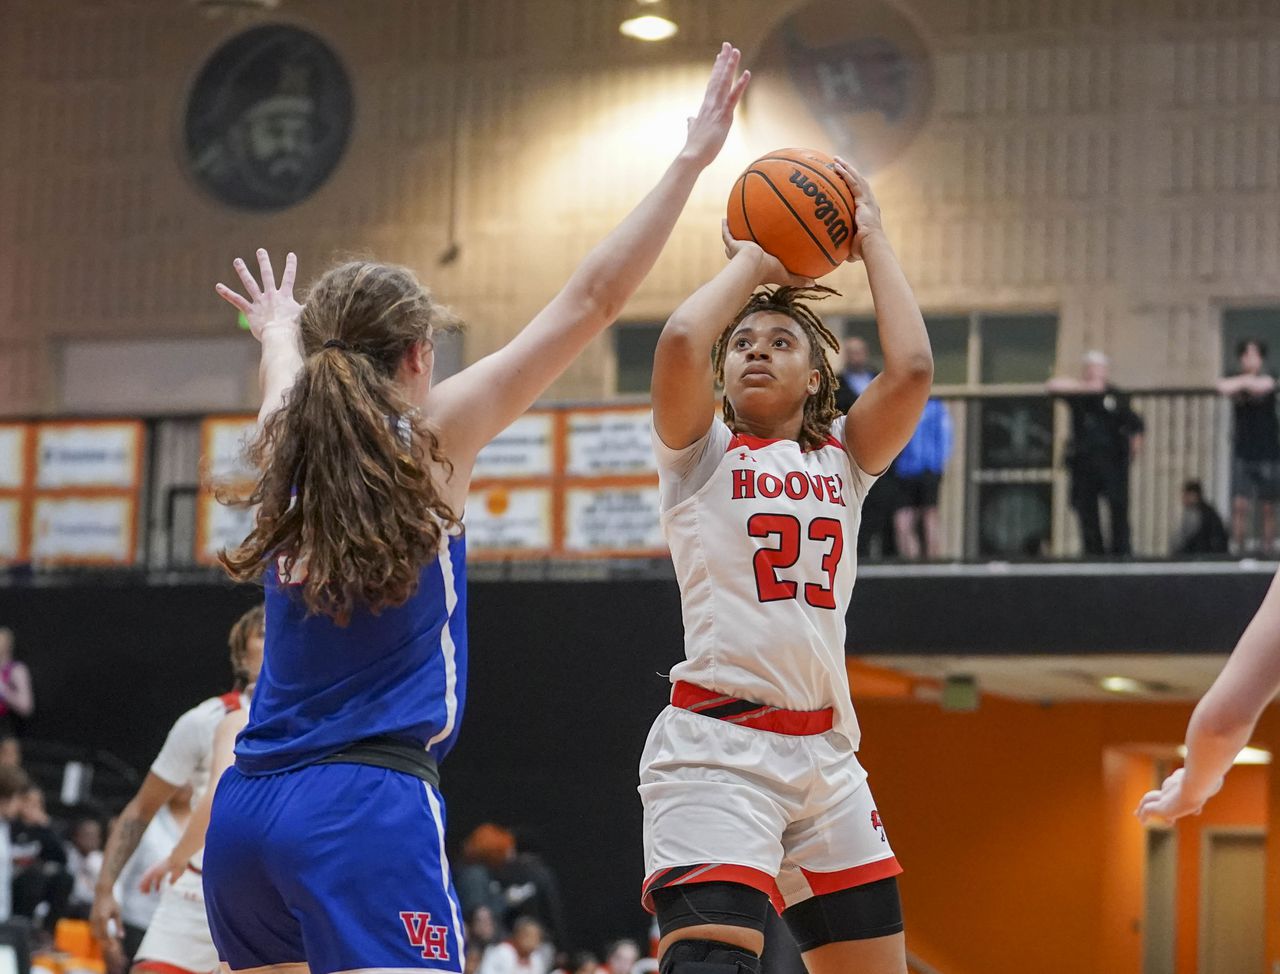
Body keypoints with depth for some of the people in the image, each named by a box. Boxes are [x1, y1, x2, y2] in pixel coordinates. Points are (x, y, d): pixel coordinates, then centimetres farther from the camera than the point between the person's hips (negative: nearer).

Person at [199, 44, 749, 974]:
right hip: (367, 805, -7)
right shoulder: (432, 440, -3)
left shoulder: (288, 452, 11)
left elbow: (288, 382, 39)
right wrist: (691, 160, 5)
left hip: (246, 805, 7)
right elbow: (591, 300, -1)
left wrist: (279, 334, 61)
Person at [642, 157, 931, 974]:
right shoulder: (700, 455, 6)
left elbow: (912, 369, -2)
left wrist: (871, 238, 7)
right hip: (717, 749, -5)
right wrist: (753, 262, 3)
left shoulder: (842, 463, 15)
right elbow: (679, 342, -14)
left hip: (827, 753, 5)